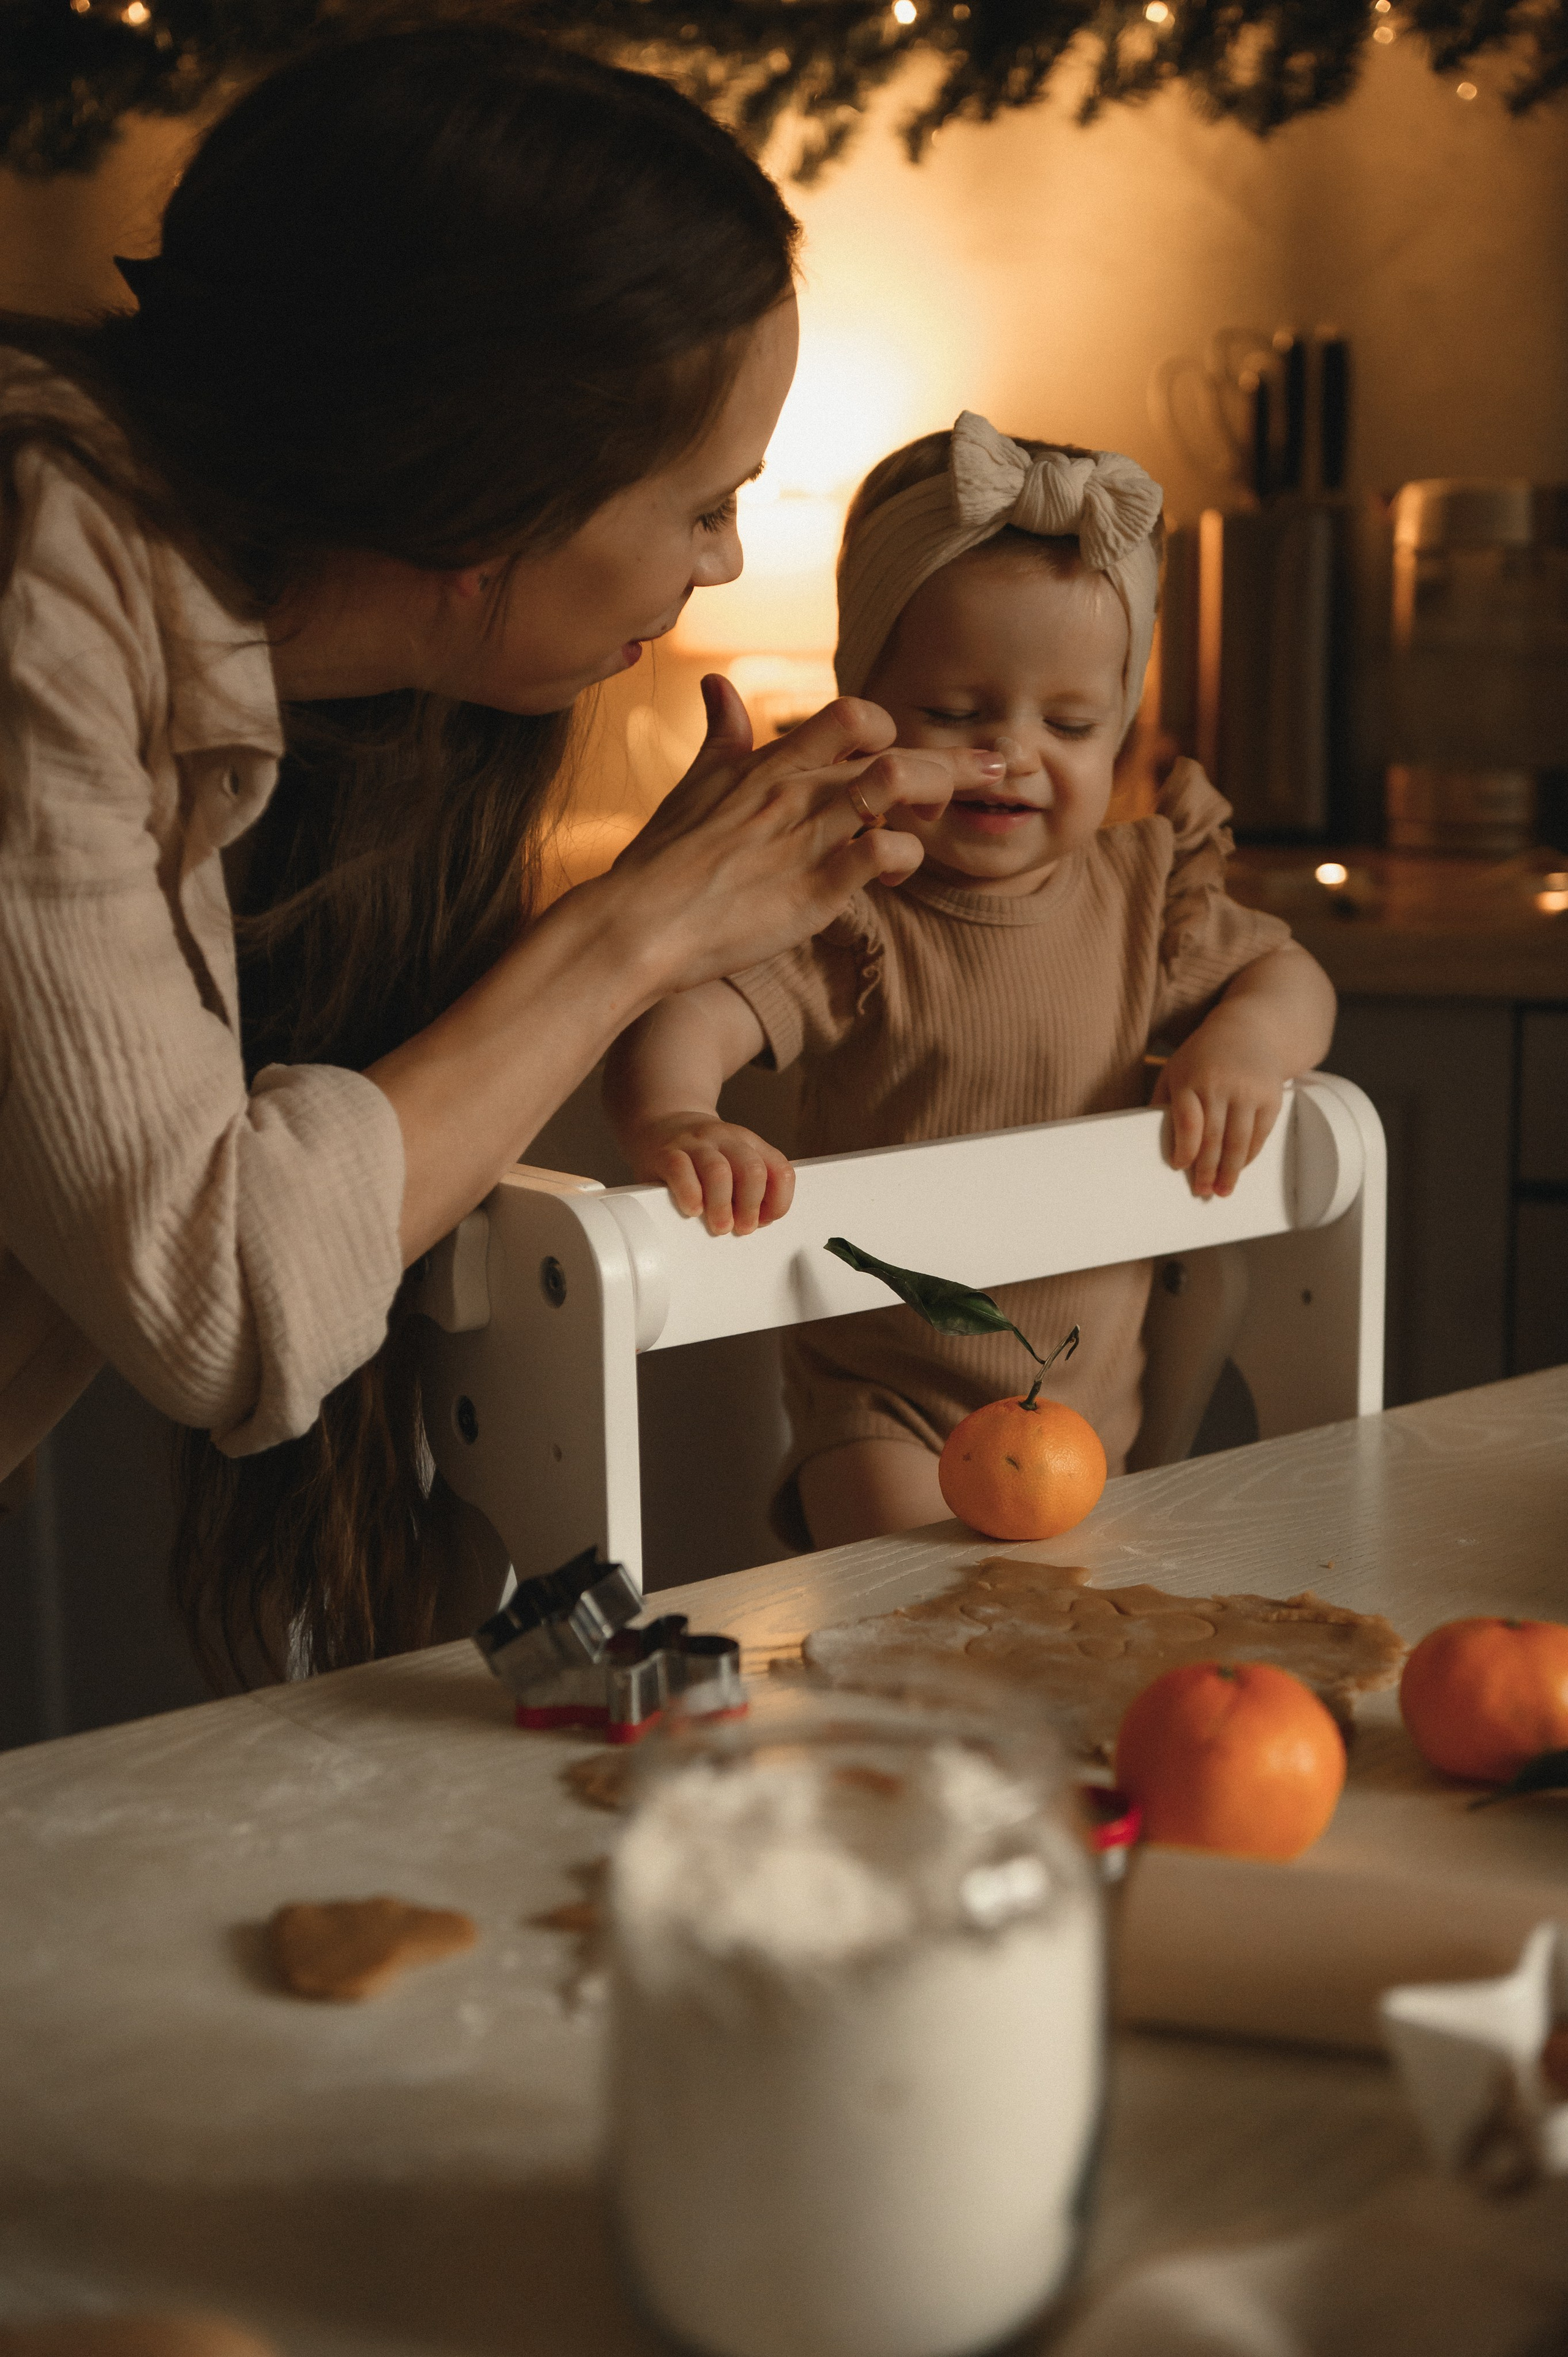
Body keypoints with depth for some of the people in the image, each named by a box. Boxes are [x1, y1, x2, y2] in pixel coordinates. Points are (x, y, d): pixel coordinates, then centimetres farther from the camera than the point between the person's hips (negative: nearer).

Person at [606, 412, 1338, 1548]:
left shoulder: (1141, 896, -2)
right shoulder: (844, 916, -17)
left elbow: (1289, 973, 9)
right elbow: (688, 1016, -30)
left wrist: (1246, 1041, -15)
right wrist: (673, 1118, -54)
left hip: (1094, 1393, 5)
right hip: (883, 1400, -4)